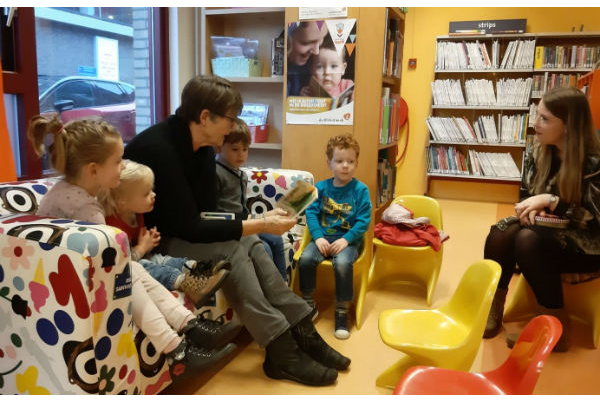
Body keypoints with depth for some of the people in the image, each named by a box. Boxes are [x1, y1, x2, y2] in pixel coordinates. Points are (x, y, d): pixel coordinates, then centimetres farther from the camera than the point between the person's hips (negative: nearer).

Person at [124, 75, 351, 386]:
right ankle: (282, 352, -21)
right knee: (229, 249, -25)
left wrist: (255, 225, -15)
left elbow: (205, 214, 2)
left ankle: (301, 333, -9)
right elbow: (188, 227, -29)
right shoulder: (158, 147, -27)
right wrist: (259, 225, -27)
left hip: (177, 235, 8)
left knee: (246, 242, -10)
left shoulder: (203, 149, 0)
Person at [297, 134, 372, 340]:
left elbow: (363, 220, -7)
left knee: (342, 263, -32)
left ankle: (342, 313, -11)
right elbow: (311, 213, 1)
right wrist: (318, 237, -14)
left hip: (348, 239, -3)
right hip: (323, 237, 3)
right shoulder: (321, 187, 6)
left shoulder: (360, 189, -1)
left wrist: (345, 240, -18)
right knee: (305, 259, -25)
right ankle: (308, 304, -1)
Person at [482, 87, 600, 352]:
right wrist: (531, 209, -15)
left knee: (529, 240, -32)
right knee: (501, 233, -22)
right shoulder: (538, 153, -2)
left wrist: (549, 200, -31)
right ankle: (492, 311, -12)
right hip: (551, 231, 6)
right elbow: (526, 195, 8)